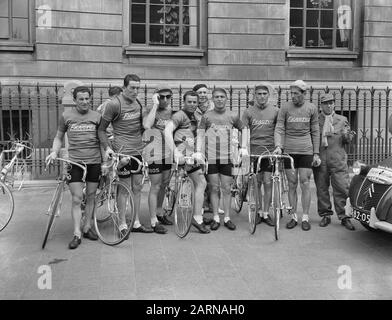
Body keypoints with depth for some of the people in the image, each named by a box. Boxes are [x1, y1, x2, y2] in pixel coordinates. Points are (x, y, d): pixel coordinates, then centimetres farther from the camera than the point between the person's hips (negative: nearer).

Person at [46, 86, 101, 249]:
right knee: (77, 198, -5)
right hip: (74, 161, -1)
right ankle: (77, 234, 0)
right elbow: (59, 137, 12)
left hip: (94, 161, 2)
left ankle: (87, 227, 24)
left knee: (90, 196, 10)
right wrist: (54, 151, -3)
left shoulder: (97, 116, 5)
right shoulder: (66, 115, 4)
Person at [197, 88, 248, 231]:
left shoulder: (232, 116, 6)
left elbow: (243, 129, 19)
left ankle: (227, 218, 14)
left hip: (227, 158, 1)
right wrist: (198, 152, -11)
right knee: (214, 188, 4)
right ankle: (216, 218, 13)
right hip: (211, 158, -1)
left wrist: (243, 147, 10)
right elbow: (200, 135, 2)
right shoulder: (207, 116, 3)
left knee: (227, 188, 5)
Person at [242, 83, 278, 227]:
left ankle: (266, 213, 9)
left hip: (270, 151, 0)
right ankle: (258, 212, 16)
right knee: (256, 183, 6)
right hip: (254, 151, 0)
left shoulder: (275, 111, 4)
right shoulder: (249, 111, 4)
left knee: (268, 182, 0)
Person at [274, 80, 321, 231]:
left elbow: (315, 132, 8)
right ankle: (293, 217, 14)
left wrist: (316, 153, 4)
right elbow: (279, 128, -2)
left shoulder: (312, 108, 4)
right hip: (289, 150, 0)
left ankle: (305, 218, 9)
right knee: (292, 185, 5)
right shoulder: (285, 108, 1)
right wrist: (278, 146, -18)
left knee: (305, 184, -1)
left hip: (306, 150, 0)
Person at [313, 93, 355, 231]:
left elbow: (349, 139, 16)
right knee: (322, 189, 5)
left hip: (338, 159, 0)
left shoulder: (342, 120, 14)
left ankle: (344, 216, 6)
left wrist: (347, 135, -7)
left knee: (342, 188, -4)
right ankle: (325, 215, 17)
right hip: (320, 159, 0)